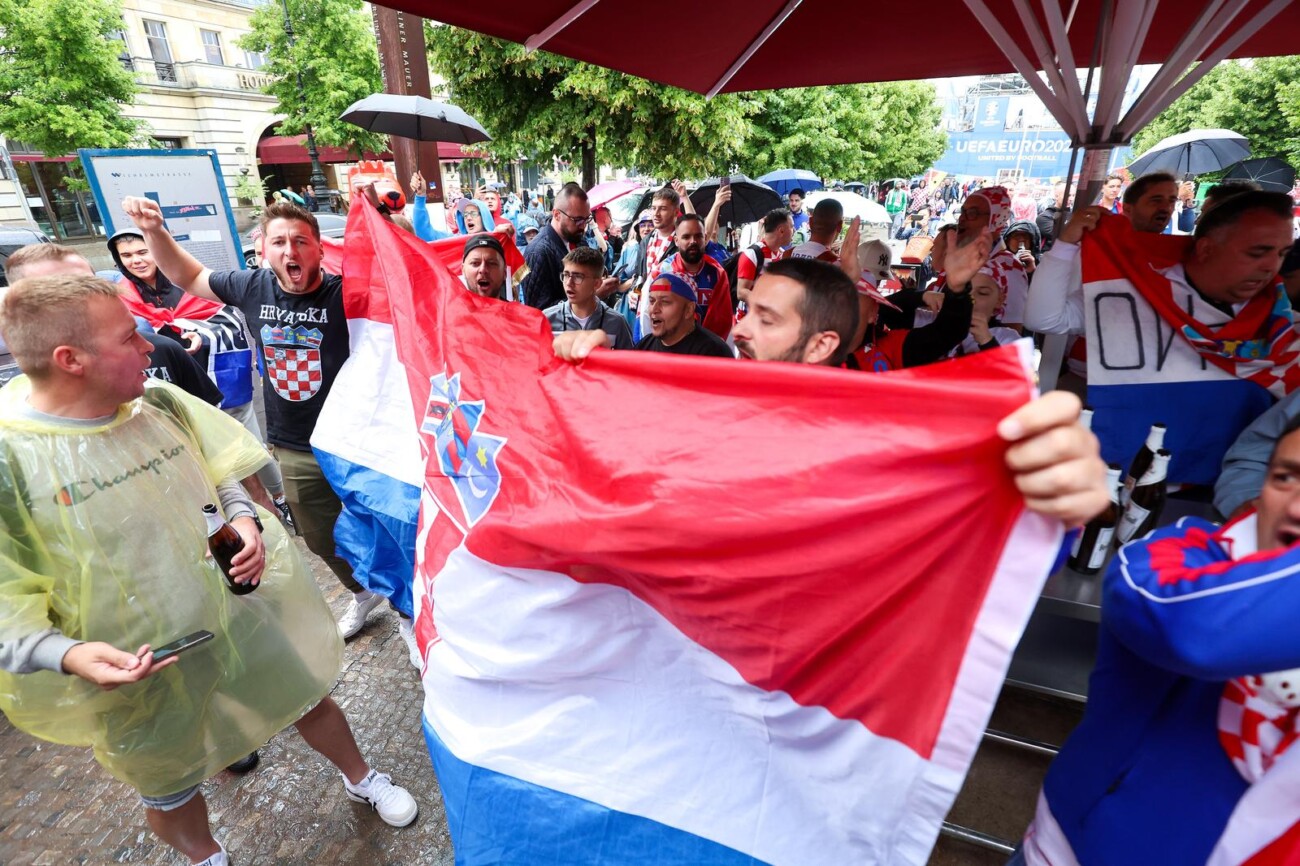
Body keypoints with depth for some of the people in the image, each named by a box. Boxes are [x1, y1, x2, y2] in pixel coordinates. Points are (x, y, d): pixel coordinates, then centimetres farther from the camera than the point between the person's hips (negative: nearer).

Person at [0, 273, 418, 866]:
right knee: (168, 788, 22)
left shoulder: (160, 403, -9)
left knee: (308, 699, 22)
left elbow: (223, 476, 6)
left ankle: (361, 779, 51)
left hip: (242, 612, 4)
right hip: (138, 666, -3)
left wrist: (244, 519, -12)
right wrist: (67, 655, -32)